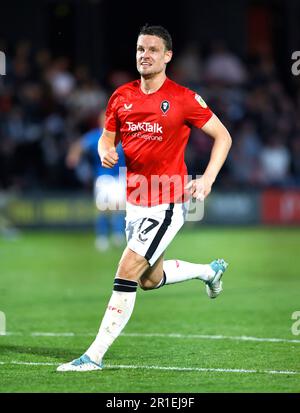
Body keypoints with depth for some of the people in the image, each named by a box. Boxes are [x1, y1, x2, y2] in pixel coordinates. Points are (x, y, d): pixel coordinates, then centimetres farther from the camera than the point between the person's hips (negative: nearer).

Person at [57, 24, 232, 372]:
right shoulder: (121, 97, 3)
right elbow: (107, 137, 15)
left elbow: (223, 136, -3)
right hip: (134, 201, 7)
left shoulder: (182, 99, -11)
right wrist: (106, 151, -9)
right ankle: (210, 270, 47)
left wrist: (207, 180, -14)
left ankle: (95, 355, -9)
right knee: (150, 279, 20)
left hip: (167, 204, -7)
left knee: (126, 275, -14)